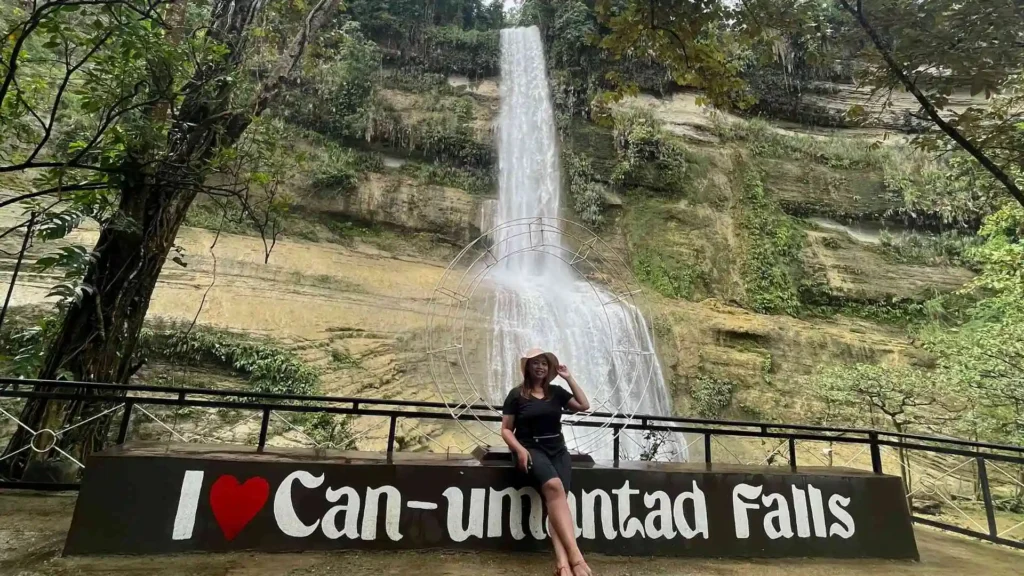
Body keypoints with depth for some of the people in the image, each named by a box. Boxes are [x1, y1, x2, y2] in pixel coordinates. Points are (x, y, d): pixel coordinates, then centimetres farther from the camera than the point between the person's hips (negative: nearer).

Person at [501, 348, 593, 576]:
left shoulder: (556, 392, 13)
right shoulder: (517, 394, 4)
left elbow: (584, 406, 11)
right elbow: (506, 429, 5)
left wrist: (569, 378, 8)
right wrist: (520, 450, -14)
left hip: (557, 449, 4)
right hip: (531, 449, -3)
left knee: (555, 499, -23)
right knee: (554, 487, -33)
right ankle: (575, 556, -38)